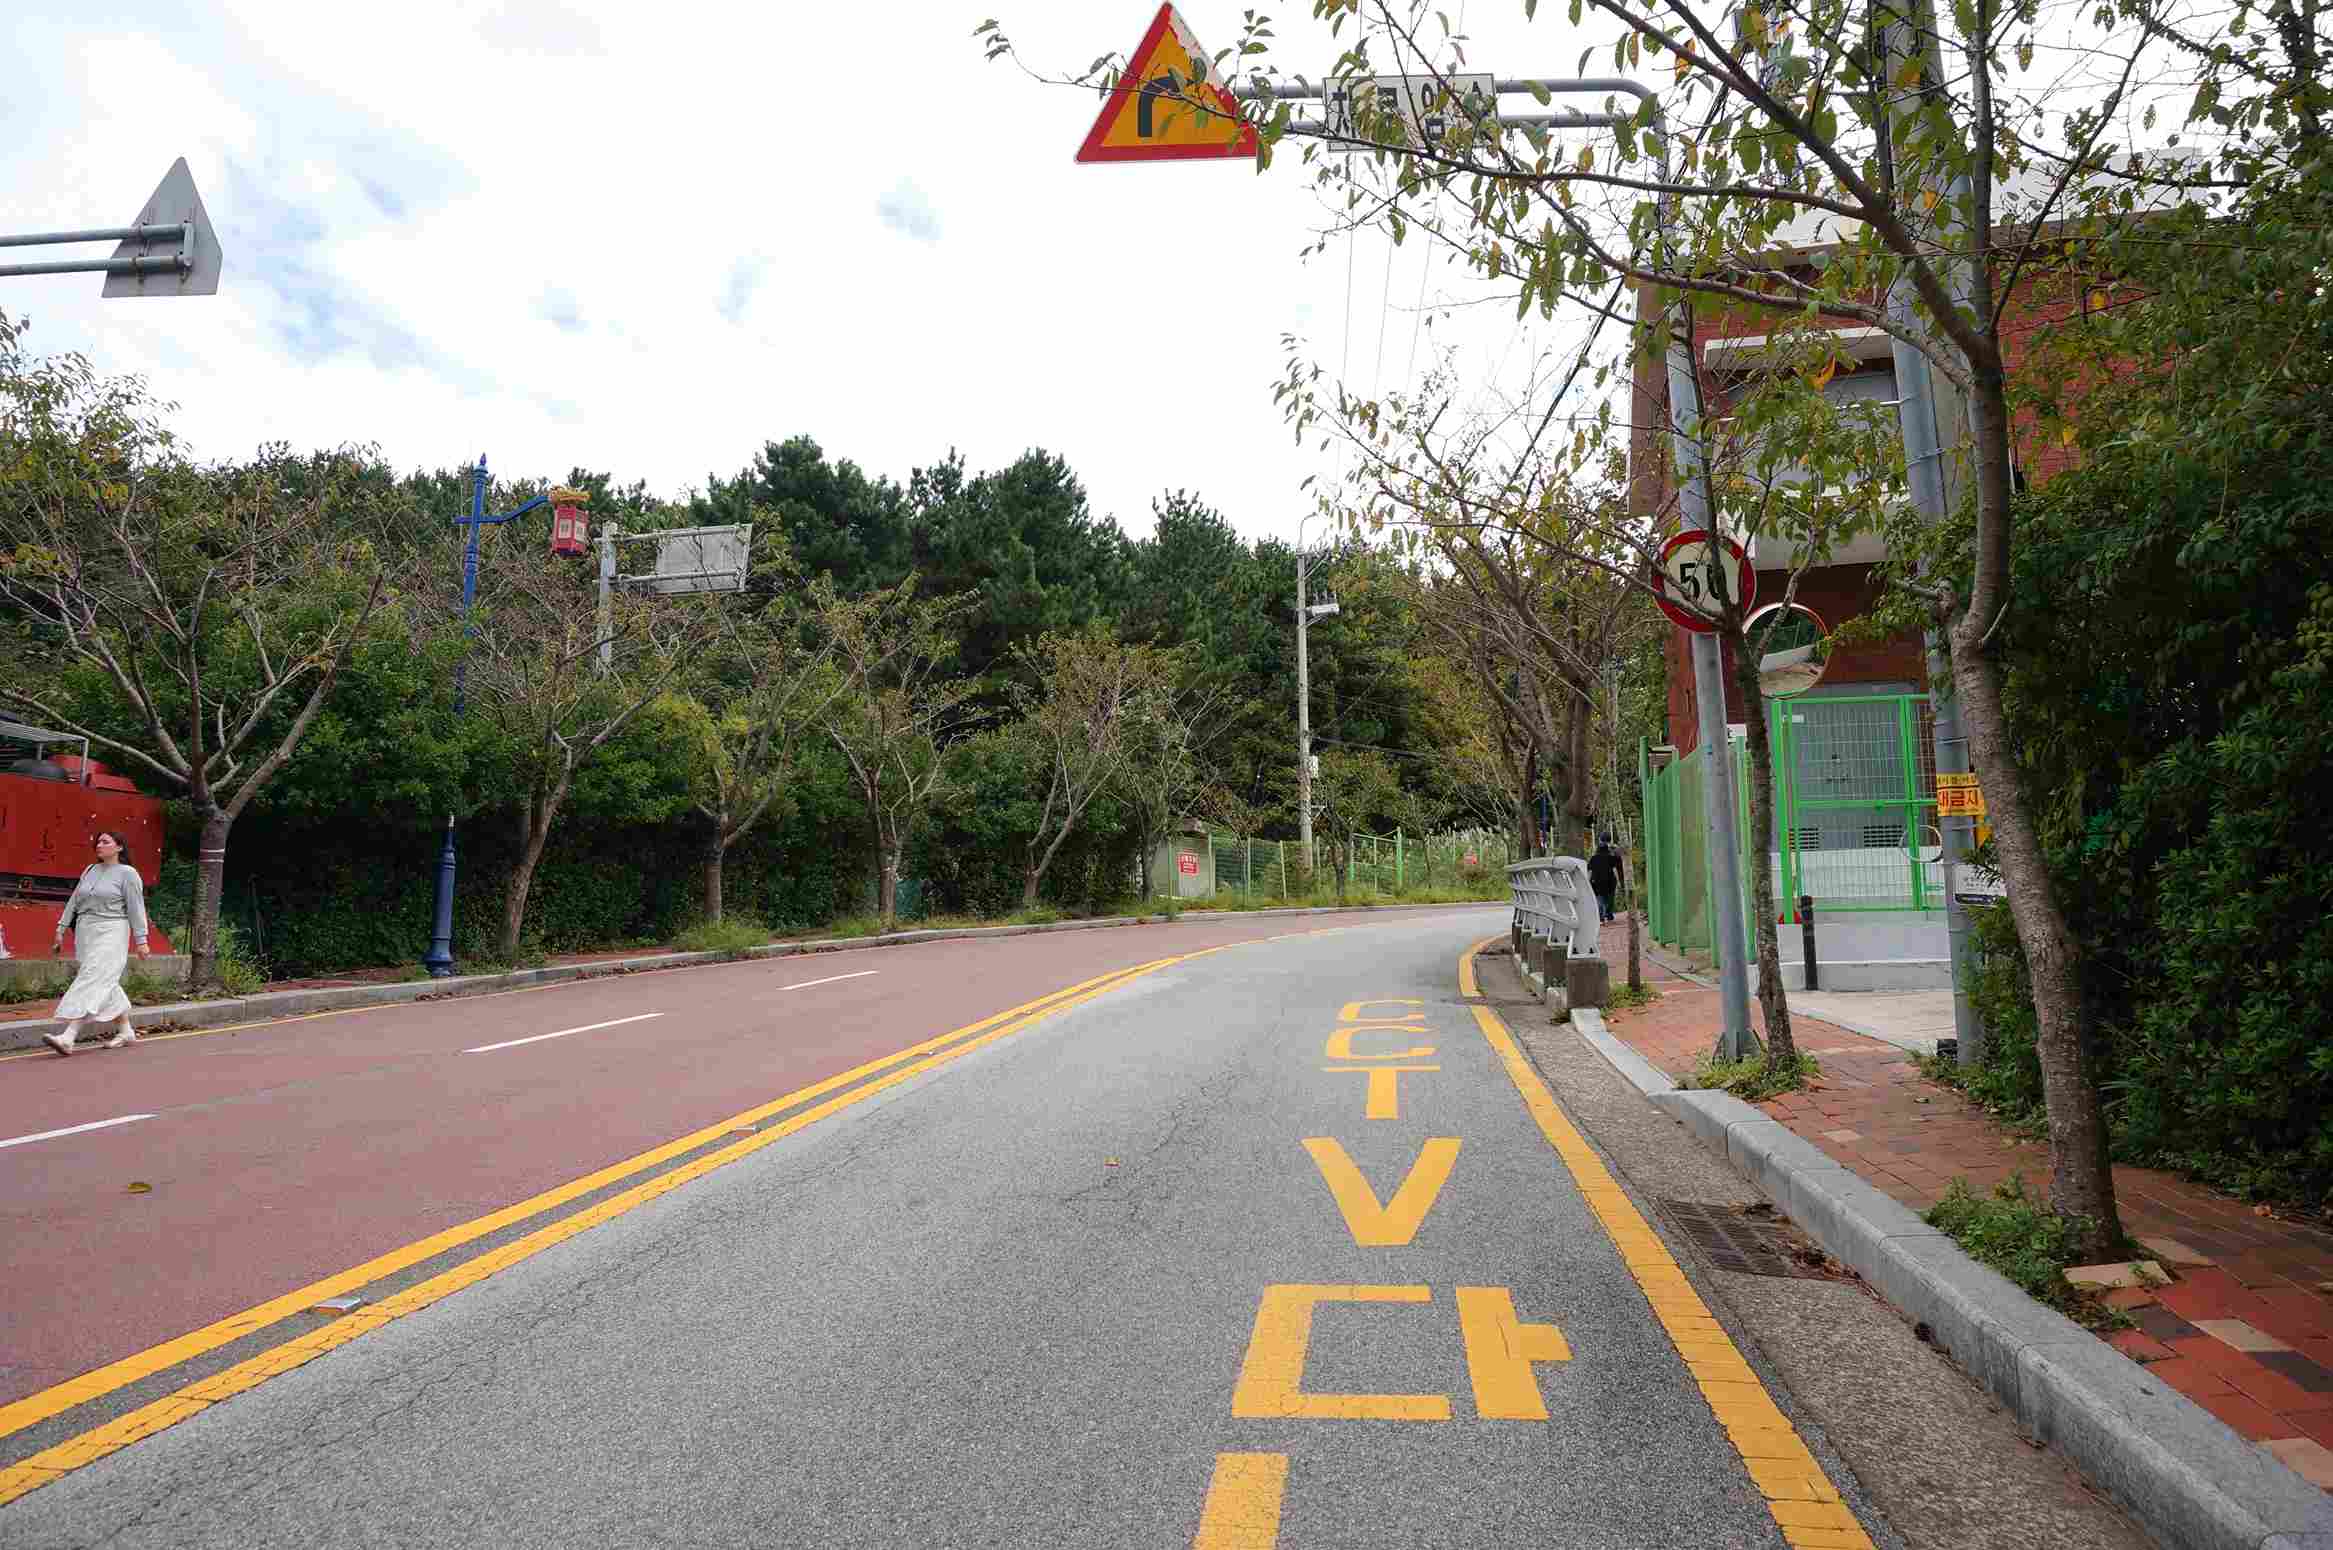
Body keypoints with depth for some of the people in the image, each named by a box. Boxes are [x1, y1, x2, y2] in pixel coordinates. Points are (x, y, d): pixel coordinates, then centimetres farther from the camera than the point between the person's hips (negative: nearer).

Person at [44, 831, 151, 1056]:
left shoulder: (127, 873, -5)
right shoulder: (89, 871, 14)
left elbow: (136, 909, -9)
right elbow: (74, 902, 17)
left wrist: (141, 941, -12)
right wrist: (61, 929, 11)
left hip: (111, 934, -7)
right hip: (86, 933, 7)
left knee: (92, 982, -16)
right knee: (107, 985, 10)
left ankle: (68, 1037, -24)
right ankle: (126, 1032, 20)